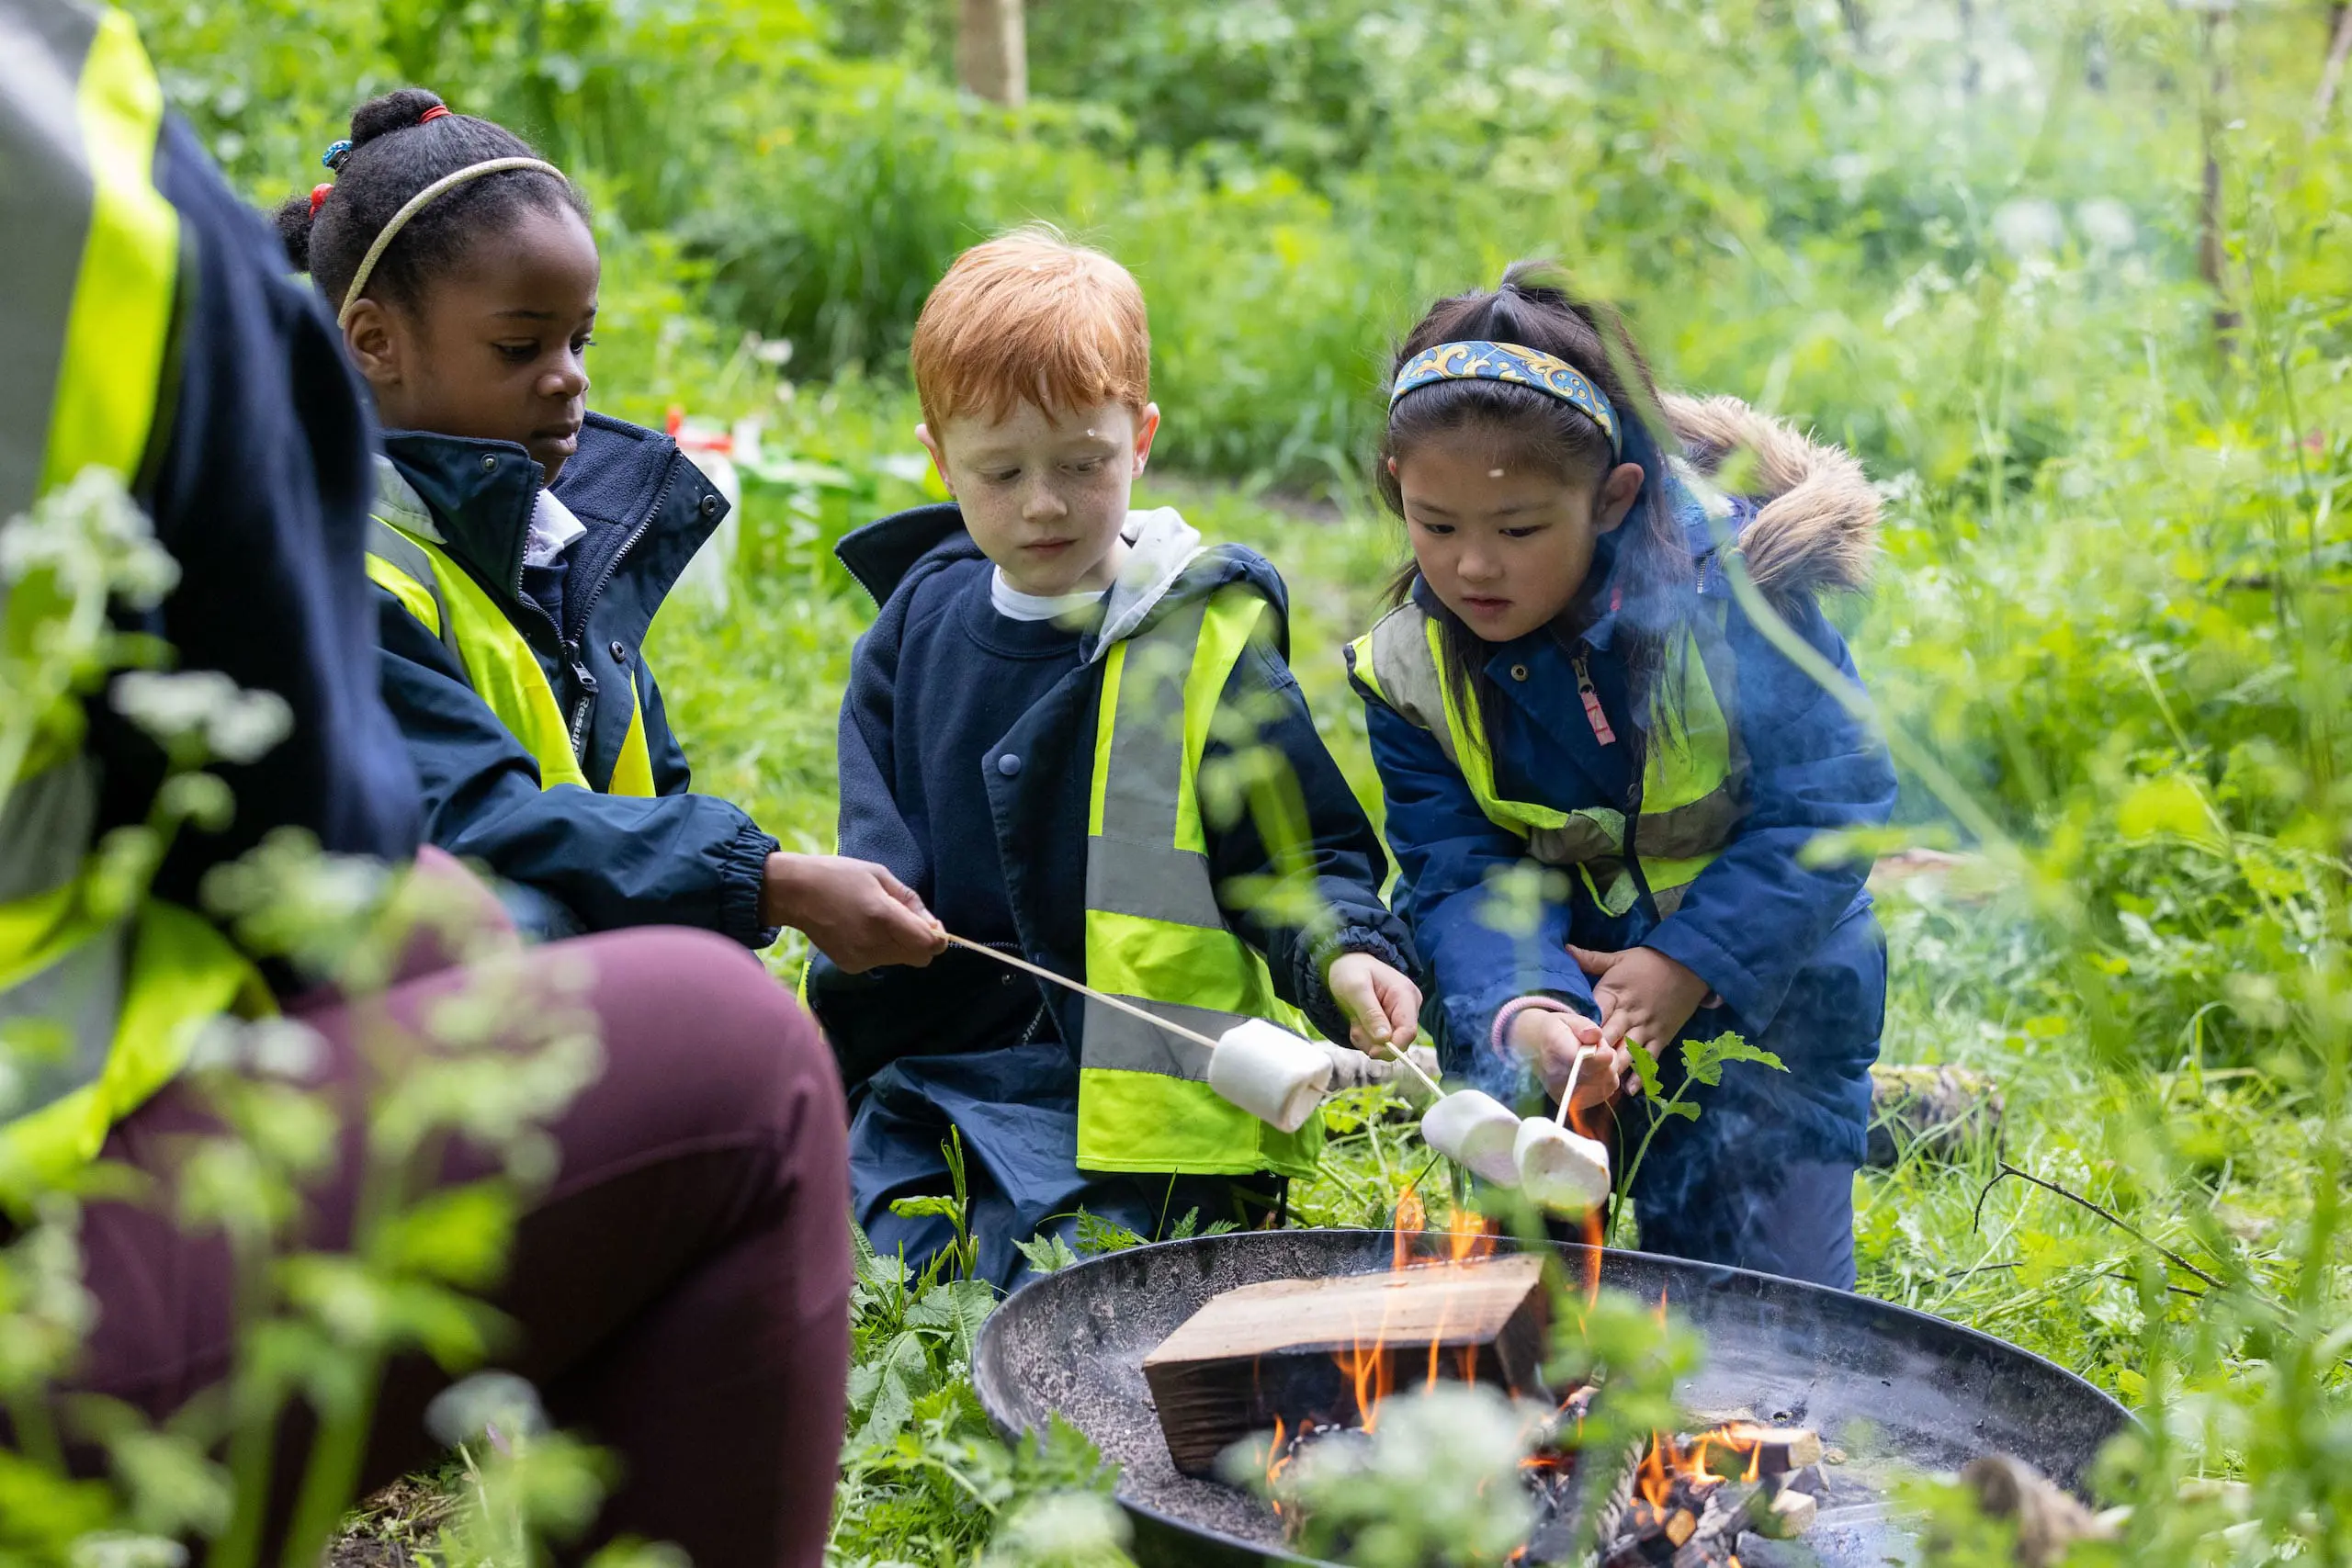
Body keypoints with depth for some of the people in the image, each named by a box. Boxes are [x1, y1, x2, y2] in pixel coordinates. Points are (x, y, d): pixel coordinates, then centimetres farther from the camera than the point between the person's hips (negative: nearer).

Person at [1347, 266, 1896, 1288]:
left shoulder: (1729, 583, -22)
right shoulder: (1413, 671, -11)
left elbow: (1833, 801, -18)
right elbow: (1465, 879, -15)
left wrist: (1692, 962, -25)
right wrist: (1519, 1011, -36)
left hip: (1765, 998, -3)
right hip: (1561, 1000, 3)